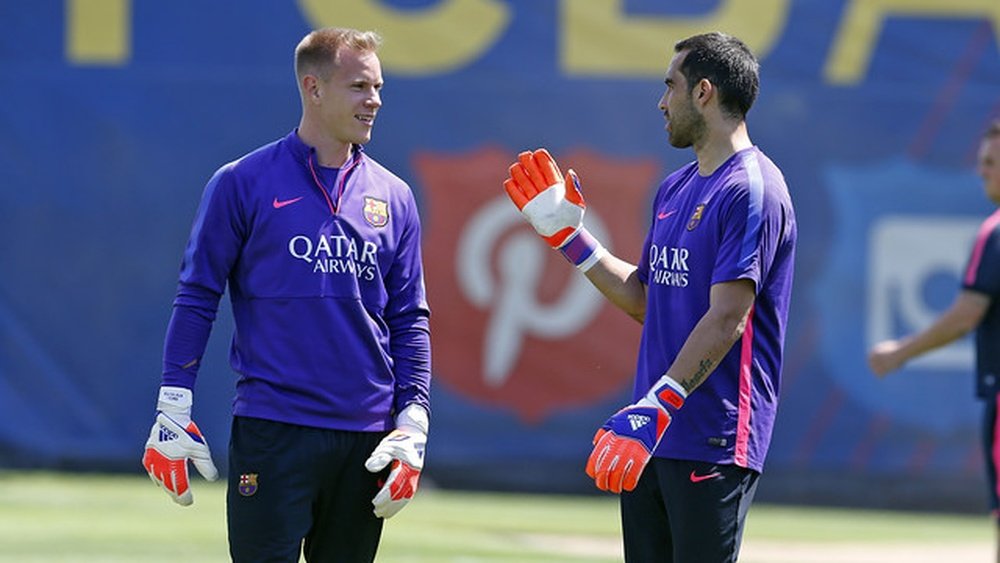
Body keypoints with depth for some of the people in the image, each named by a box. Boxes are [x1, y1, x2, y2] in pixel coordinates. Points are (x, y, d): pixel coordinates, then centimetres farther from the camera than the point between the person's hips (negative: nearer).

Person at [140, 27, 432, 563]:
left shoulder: (393, 197, 10)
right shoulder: (243, 183, -1)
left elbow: (410, 319, 12)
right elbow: (196, 298, 1)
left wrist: (414, 422, 3)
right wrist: (172, 411, -4)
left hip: (367, 436, 4)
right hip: (272, 434, -4)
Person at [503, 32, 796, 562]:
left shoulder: (751, 189, -13)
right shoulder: (674, 189, 17)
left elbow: (727, 319, -21)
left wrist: (657, 405, -28)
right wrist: (568, 234, 21)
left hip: (713, 442, -9)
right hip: (652, 438, 9)